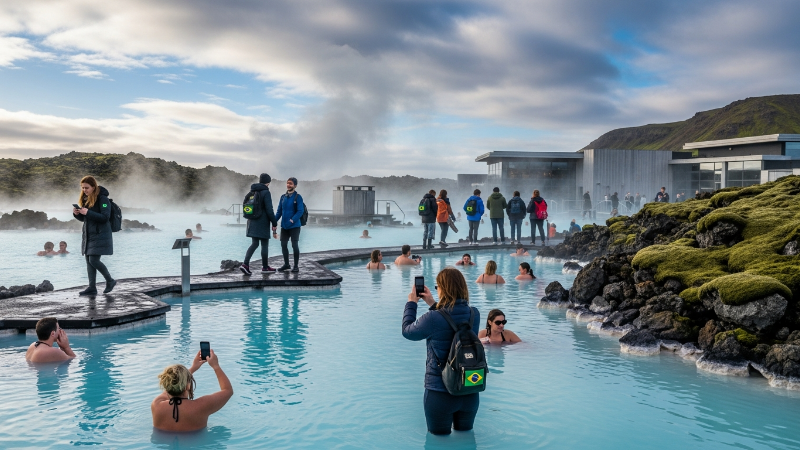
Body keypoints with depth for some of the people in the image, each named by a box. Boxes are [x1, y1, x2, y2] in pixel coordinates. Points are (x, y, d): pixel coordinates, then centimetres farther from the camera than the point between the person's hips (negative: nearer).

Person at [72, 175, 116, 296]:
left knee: (94, 260, -11)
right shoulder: (85, 199, 12)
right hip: (87, 235, 8)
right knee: (89, 261, 6)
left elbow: (105, 217, -18)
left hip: (100, 235, -8)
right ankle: (92, 287, 11)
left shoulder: (102, 199, -12)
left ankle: (110, 281, 9)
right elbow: (84, 218, 19)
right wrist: (77, 214, -3)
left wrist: (88, 213, -23)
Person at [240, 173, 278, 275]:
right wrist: (274, 223, -8)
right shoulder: (266, 192, -13)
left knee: (254, 244, 10)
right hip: (263, 223, -7)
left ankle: (245, 264, -5)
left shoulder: (252, 192, 11)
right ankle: (265, 267, 14)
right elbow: (269, 210, -16)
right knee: (264, 245, 5)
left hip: (252, 223, 7)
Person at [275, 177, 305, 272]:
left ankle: (296, 266, 7)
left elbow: (300, 211, -13)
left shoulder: (298, 197, -5)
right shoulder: (283, 197, 10)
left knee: (295, 245, -3)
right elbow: (279, 211, 12)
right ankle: (286, 264, 21)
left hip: (294, 226, -5)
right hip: (284, 226, 5)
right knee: (283, 245, 7)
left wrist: (292, 220, -23)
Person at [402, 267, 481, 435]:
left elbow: (407, 331, -1)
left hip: (440, 393, -5)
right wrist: (432, 304, 19)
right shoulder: (474, 314, -5)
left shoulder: (433, 319, -21)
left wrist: (411, 303, 12)